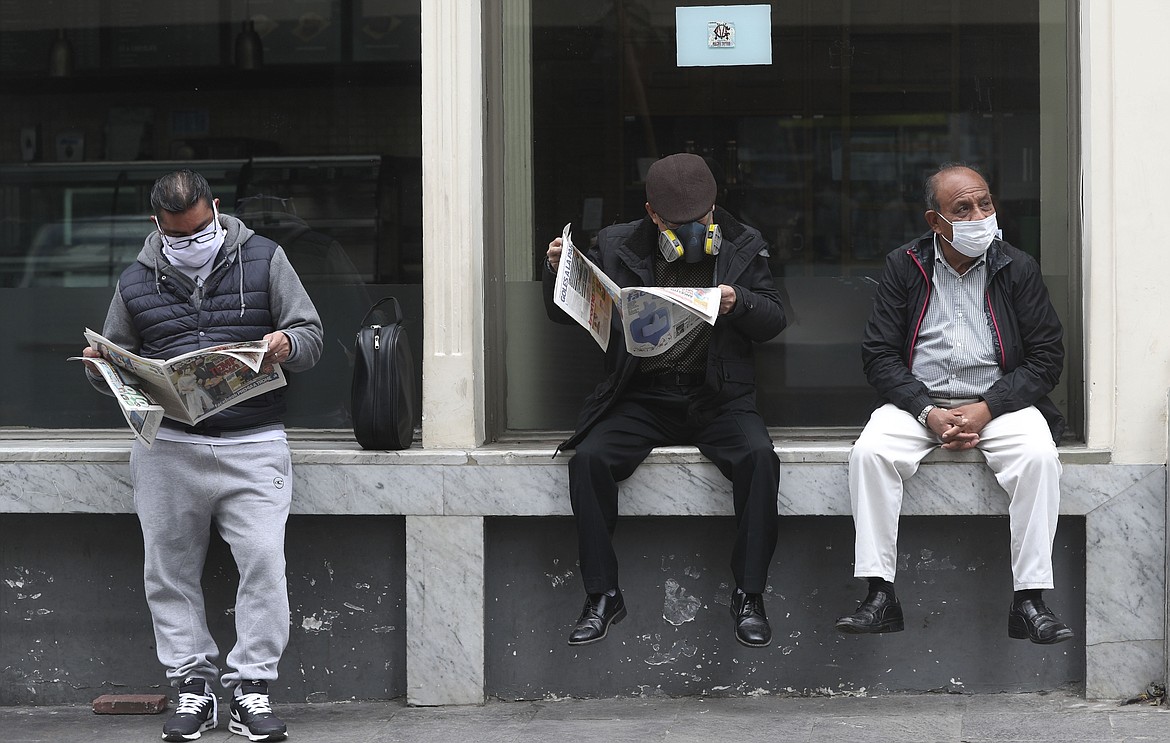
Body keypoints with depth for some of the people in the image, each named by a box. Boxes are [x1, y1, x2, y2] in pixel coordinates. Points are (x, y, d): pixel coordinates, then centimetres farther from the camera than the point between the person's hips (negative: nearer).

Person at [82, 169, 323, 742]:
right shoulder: (136, 283, 11)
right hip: (168, 446, 2)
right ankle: (193, 688, 11)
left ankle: (250, 691, -3)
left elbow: (311, 335, 6)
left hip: (253, 445, -2)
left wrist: (288, 346, -17)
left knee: (263, 564, -10)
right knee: (169, 571, 2)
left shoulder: (263, 260, 7)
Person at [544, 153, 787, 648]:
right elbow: (564, 314, 10)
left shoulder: (742, 247, 6)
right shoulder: (617, 246, 5)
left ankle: (749, 595, -20)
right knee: (589, 459, -27)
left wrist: (740, 304, -17)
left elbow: (774, 321, 5)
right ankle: (602, 596, -15)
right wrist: (557, 271, -12)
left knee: (759, 456, -30)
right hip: (641, 397, 1)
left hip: (716, 397, 0)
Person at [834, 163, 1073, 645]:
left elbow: (1047, 357, 0)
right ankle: (880, 596, -26)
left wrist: (986, 409, -14)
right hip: (919, 402, 1)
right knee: (869, 452, -28)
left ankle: (1029, 603, -28)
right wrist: (929, 413, -14)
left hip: (999, 402, 0)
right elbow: (878, 353, 0)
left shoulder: (1018, 268, 4)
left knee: (1039, 456, -30)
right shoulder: (904, 267, 4)